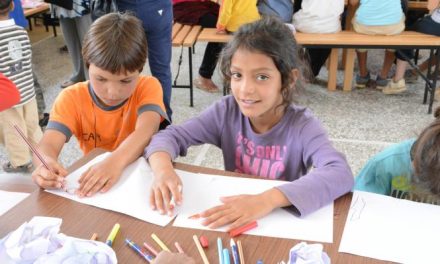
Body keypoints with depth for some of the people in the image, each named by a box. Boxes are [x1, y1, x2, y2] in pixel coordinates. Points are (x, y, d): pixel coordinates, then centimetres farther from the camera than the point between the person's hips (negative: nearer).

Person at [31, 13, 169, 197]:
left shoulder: (148, 87, -9)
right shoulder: (72, 98, -6)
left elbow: (146, 130, -26)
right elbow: (49, 144, -19)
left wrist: (116, 161, -43)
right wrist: (45, 163, -40)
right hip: (93, 181, 1)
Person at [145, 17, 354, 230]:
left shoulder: (302, 127, -19)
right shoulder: (227, 111, -10)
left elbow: (341, 174, -34)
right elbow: (171, 136, -7)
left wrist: (269, 199, -45)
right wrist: (163, 169, -29)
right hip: (232, 222, 3)